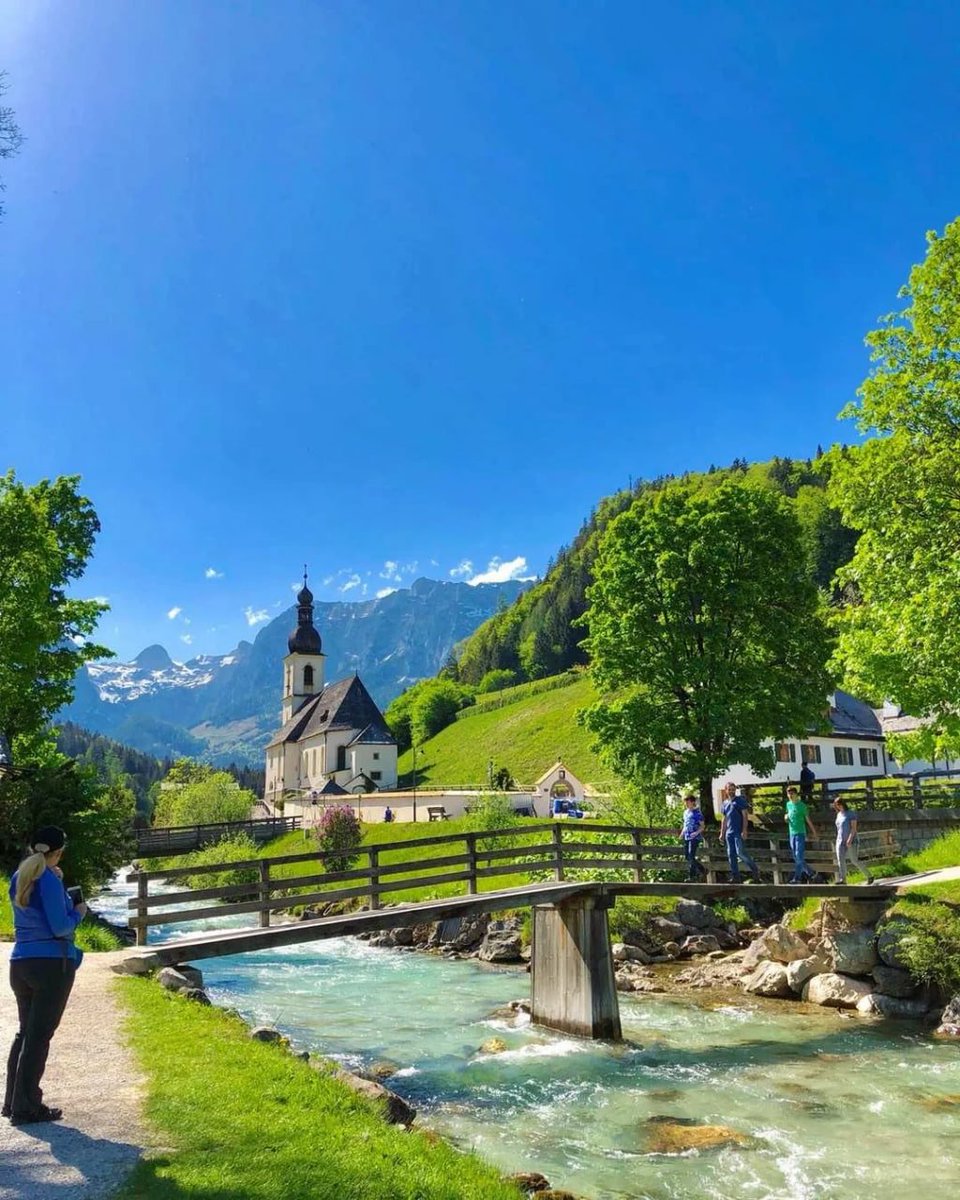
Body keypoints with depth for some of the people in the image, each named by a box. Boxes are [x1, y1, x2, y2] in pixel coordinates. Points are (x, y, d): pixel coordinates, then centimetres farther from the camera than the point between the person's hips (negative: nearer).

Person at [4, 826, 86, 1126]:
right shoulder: (49, 881, -16)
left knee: (25, 1032, 19)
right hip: (52, 963, -8)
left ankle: (12, 1101, 26)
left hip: (20, 963, 8)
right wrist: (79, 913, 1)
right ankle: (25, 1108, 7)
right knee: (39, 1036, 0)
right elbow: (60, 927, -17)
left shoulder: (19, 877, 7)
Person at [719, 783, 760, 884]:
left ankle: (755, 870, 4)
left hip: (738, 832, -6)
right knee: (731, 855, 3)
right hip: (729, 833, 6)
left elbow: (745, 816, -6)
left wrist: (744, 830, -15)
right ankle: (736, 877, 8)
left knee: (740, 852, -14)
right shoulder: (724, 804, 16)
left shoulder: (740, 800, -1)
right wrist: (722, 833, 15)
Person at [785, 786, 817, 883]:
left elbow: (807, 819, -1)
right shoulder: (788, 804, 11)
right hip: (792, 833, 6)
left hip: (800, 833, -6)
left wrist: (813, 831, 3)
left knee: (799, 856, -11)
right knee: (796, 857, 8)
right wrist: (786, 817, 1)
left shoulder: (801, 805, -6)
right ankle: (809, 873, 21)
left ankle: (797, 878, -10)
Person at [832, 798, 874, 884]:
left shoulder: (851, 813, -5)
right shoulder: (839, 814, 15)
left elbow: (854, 828, -13)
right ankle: (842, 880, -20)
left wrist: (850, 839, -24)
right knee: (840, 860, -12)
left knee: (855, 861, -5)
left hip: (851, 841, -6)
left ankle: (869, 876, 15)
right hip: (840, 841, 6)